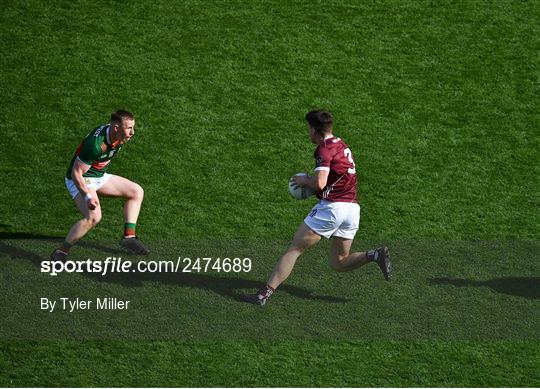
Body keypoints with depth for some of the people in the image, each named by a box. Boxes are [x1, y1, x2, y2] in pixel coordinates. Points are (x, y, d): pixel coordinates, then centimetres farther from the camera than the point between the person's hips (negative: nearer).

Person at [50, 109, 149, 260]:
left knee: (137, 191, 9)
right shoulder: (96, 144, -34)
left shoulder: (119, 137, -8)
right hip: (81, 180, -9)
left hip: (100, 176, 9)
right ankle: (61, 252, -19)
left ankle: (129, 237, 9)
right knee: (93, 216, -31)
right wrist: (88, 196, -38)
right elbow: (76, 173, -29)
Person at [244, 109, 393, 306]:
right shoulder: (342, 145, 18)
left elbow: (319, 183, -21)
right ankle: (374, 255, -7)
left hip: (332, 206, -8)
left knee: (294, 249, -2)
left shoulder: (325, 148, -10)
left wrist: (304, 180, 0)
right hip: (352, 207, 8)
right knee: (338, 263, 15)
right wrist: (311, 180, 15)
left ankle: (265, 293, -5)